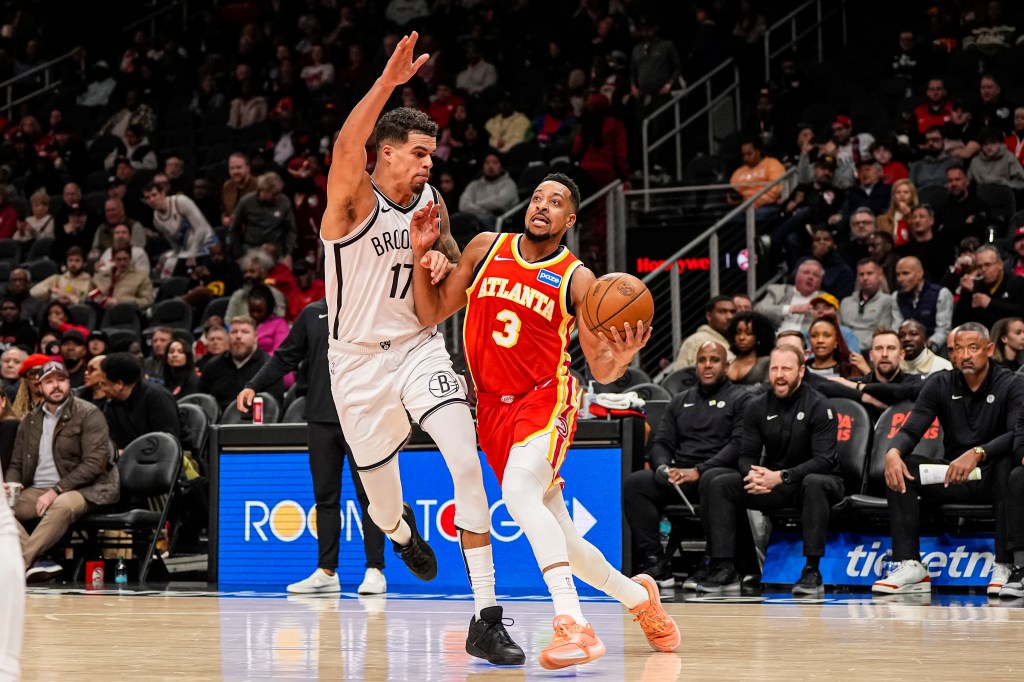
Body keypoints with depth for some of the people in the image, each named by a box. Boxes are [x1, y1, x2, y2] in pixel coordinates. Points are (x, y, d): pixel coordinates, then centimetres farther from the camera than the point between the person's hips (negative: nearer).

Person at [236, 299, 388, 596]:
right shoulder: (312, 313, 12)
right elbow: (285, 357, 15)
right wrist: (253, 386, 3)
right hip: (320, 419, 4)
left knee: (368, 495, -3)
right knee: (325, 497, 7)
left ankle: (375, 571, 2)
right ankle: (326, 572, 12)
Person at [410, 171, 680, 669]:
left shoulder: (577, 279, -5)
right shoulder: (485, 249, 4)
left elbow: (601, 371, -5)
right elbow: (431, 315, 6)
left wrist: (622, 357, -28)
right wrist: (421, 253, -7)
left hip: (546, 399, -5)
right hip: (492, 406, 5)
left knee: (518, 488, -35)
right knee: (557, 539, 9)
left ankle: (573, 624, -41)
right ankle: (637, 596, 35)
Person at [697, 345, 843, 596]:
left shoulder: (818, 406, -11)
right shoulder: (757, 407, 4)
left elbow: (824, 460, -20)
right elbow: (747, 455, 2)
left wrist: (781, 477, -31)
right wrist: (754, 474, -24)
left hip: (811, 479, -5)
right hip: (772, 487, 5)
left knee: (815, 483, -40)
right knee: (719, 485, -14)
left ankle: (812, 571, -36)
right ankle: (725, 570, -19)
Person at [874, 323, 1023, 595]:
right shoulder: (940, 384, 5)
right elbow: (911, 430, -3)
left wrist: (977, 454, -40)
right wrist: (894, 451, -28)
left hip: (992, 479, -3)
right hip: (954, 481, 4)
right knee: (901, 467, -21)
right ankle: (910, 567, -28)